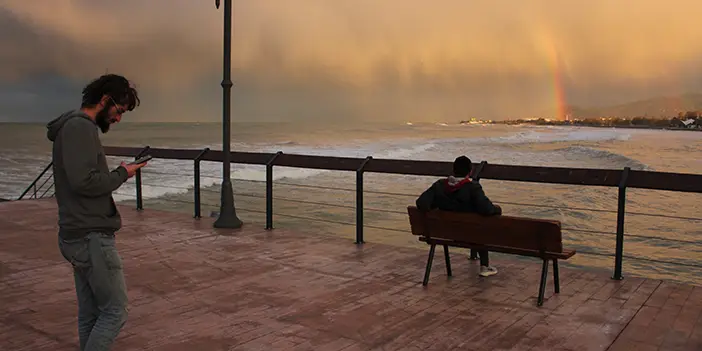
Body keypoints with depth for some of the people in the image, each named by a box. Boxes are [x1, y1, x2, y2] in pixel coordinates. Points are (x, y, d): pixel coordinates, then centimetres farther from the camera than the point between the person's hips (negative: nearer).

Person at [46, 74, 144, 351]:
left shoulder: (74, 126, 18)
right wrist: (122, 174, -11)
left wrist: (117, 173, 8)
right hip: (92, 237, -10)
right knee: (115, 313, -4)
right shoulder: (80, 126, -14)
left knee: (90, 315, 13)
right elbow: (84, 181, -25)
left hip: (79, 236, 10)